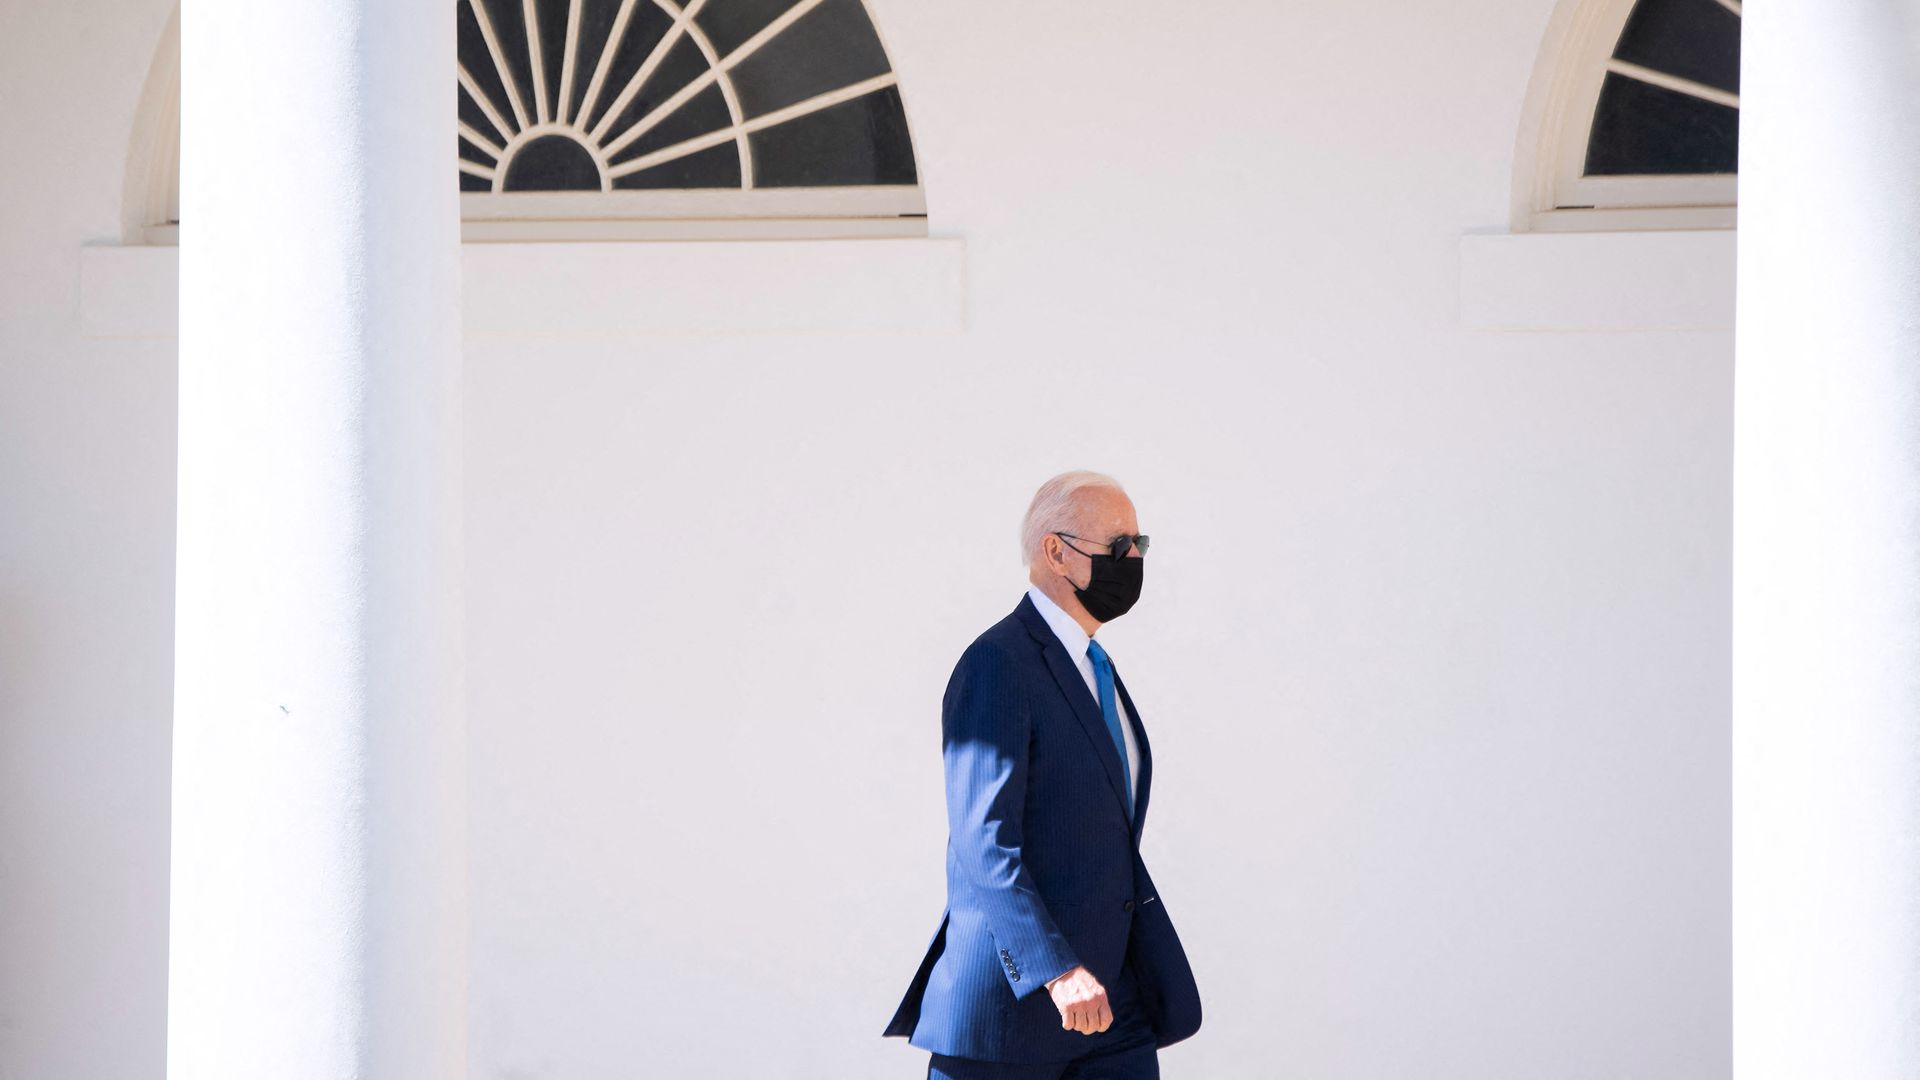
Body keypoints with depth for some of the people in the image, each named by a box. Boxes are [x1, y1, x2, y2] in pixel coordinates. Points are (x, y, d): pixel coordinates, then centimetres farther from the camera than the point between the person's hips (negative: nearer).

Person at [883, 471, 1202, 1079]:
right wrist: (1057, 971, -30)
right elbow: (983, 842, -22)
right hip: (1008, 1000, -8)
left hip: (1109, 1001, 8)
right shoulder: (996, 667, -13)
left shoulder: (1090, 666, 17)